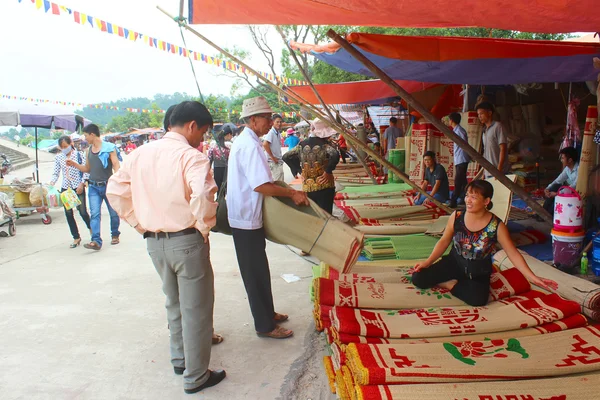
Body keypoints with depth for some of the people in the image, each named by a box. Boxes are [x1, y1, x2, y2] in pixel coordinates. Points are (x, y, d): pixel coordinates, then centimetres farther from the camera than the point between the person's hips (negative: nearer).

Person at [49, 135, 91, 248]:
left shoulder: (79, 155, -2)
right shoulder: (58, 157, 8)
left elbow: (86, 171, -4)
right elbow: (56, 173, 9)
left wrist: (82, 184, -12)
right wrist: (52, 182, -9)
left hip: (78, 188, -4)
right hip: (65, 188, 4)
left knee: (83, 211, -5)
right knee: (68, 213, 4)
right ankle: (76, 238, 15)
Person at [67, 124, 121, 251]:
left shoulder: (109, 148, -7)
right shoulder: (89, 150, 12)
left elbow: (116, 167, -13)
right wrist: (74, 164, 9)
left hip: (108, 186, -4)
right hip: (93, 187, 4)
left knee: (113, 213, 8)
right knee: (94, 213, -8)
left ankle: (115, 235, 29)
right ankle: (96, 241, -12)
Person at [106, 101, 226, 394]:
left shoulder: (140, 154, 5)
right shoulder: (192, 157, -16)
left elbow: (115, 191, 8)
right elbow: (202, 197, -32)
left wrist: (139, 223, 11)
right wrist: (205, 227, -15)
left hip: (153, 241, 7)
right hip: (186, 240, -7)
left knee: (174, 302, 25)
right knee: (195, 309, 8)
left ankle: (179, 360, 41)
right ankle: (196, 377, 21)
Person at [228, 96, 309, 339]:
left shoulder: (243, 142, 12)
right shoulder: (251, 146, -20)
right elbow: (261, 186, -28)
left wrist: (287, 191, 16)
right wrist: (293, 193, -19)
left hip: (246, 216, 10)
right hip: (247, 219, -10)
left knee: (258, 270, 20)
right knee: (256, 273, 1)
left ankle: (266, 313, 35)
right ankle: (265, 326, 13)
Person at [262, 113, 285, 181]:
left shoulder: (278, 134, 14)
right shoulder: (271, 133, -13)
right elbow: (265, 144, -27)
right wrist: (273, 158, -21)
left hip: (279, 162, 9)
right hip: (274, 163, -9)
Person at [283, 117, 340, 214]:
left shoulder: (302, 145, 5)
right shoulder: (325, 144, -9)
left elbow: (286, 157, 10)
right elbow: (335, 155, -29)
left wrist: (299, 170, 9)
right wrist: (328, 171, -16)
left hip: (307, 188, 5)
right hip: (324, 187, -4)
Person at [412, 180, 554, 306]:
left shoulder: (497, 226, -15)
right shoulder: (456, 217, -10)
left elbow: (513, 254, -10)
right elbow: (444, 241, 1)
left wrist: (533, 278, -16)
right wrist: (427, 262, -8)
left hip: (478, 273, -2)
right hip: (453, 263, 2)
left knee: (478, 299, -34)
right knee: (418, 278, -16)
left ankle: (451, 284, -5)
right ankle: (459, 283, 3)